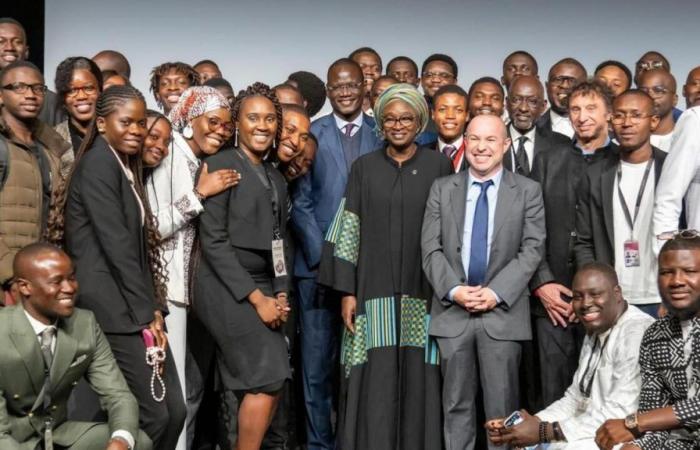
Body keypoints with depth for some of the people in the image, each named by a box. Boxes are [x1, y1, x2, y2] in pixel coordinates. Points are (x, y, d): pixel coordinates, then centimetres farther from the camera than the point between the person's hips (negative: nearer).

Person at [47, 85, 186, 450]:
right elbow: (117, 245, -16)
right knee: (152, 415, -8)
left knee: (174, 410, 7)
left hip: (137, 309, 9)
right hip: (115, 309, -9)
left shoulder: (125, 166, 18)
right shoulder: (98, 164, -10)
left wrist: (154, 309, 7)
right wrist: (146, 315, -14)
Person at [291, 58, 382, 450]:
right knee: (317, 365, 2)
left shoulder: (382, 135, 7)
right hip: (318, 266, 0)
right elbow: (300, 203, 3)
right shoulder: (310, 135, 6)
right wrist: (322, 256, -5)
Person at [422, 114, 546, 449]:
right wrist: (454, 290, -11)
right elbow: (431, 249, 4)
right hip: (452, 312, 2)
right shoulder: (442, 189, 9)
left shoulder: (527, 191, 4)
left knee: (502, 407, 2)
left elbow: (532, 250, -3)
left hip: (503, 313, -1)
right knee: (456, 405, 8)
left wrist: (496, 292, -13)